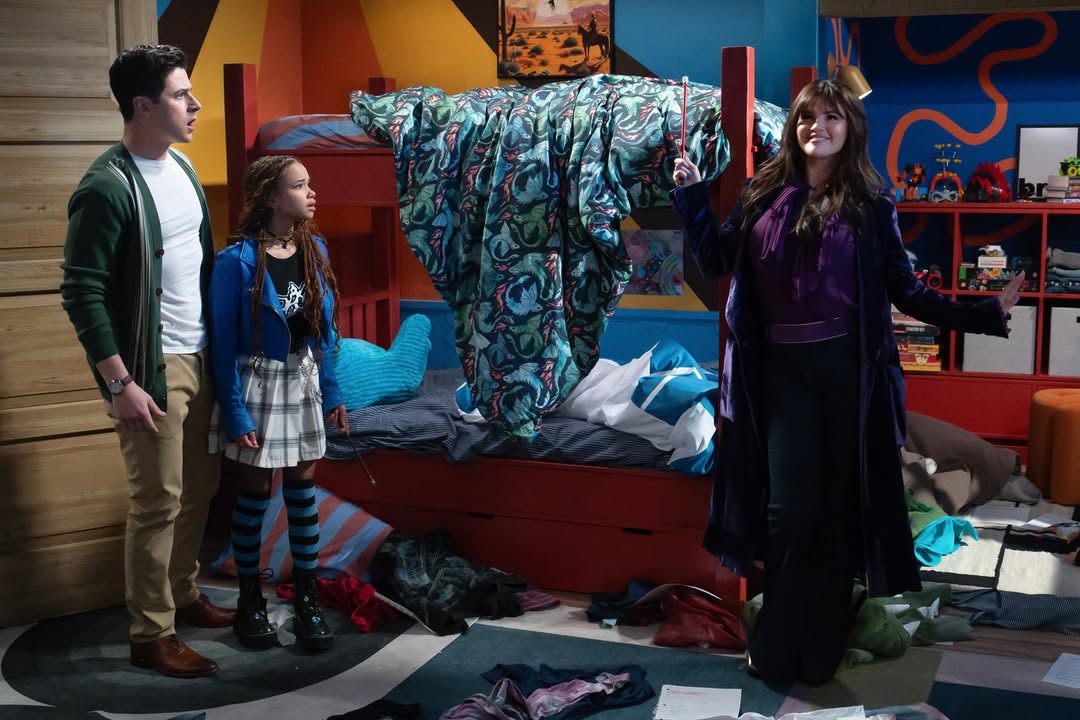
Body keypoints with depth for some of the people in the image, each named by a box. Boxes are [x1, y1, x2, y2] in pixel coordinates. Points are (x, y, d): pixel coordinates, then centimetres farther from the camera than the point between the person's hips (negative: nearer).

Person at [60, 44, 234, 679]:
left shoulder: (181, 165, 8)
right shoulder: (107, 188, -17)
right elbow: (82, 292, -17)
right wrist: (119, 382, -19)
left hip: (199, 356, 8)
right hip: (153, 366, -8)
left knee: (201, 486, 15)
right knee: (159, 500, 0)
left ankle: (184, 596, 32)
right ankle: (151, 636, 12)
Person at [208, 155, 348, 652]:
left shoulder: (314, 250, 2)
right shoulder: (237, 261, -16)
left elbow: (323, 329, 8)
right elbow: (223, 341, -13)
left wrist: (331, 392, 8)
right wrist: (234, 411, -14)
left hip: (304, 381, 5)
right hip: (258, 383, -5)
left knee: (302, 488, 10)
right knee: (254, 492, 5)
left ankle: (306, 597, 21)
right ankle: (250, 599, 21)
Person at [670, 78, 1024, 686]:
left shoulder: (871, 204, 2)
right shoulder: (764, 193, 7)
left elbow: (905, 290, 2)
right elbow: (717, 259, 14)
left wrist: (981, 313, -6)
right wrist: (692, 196, 10)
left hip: (848, 368, -1)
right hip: (782, 369, 1)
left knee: (840, 504, 5)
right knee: (790, 507, -3)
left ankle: (820, 644, 20)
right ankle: (779, 643, 14)